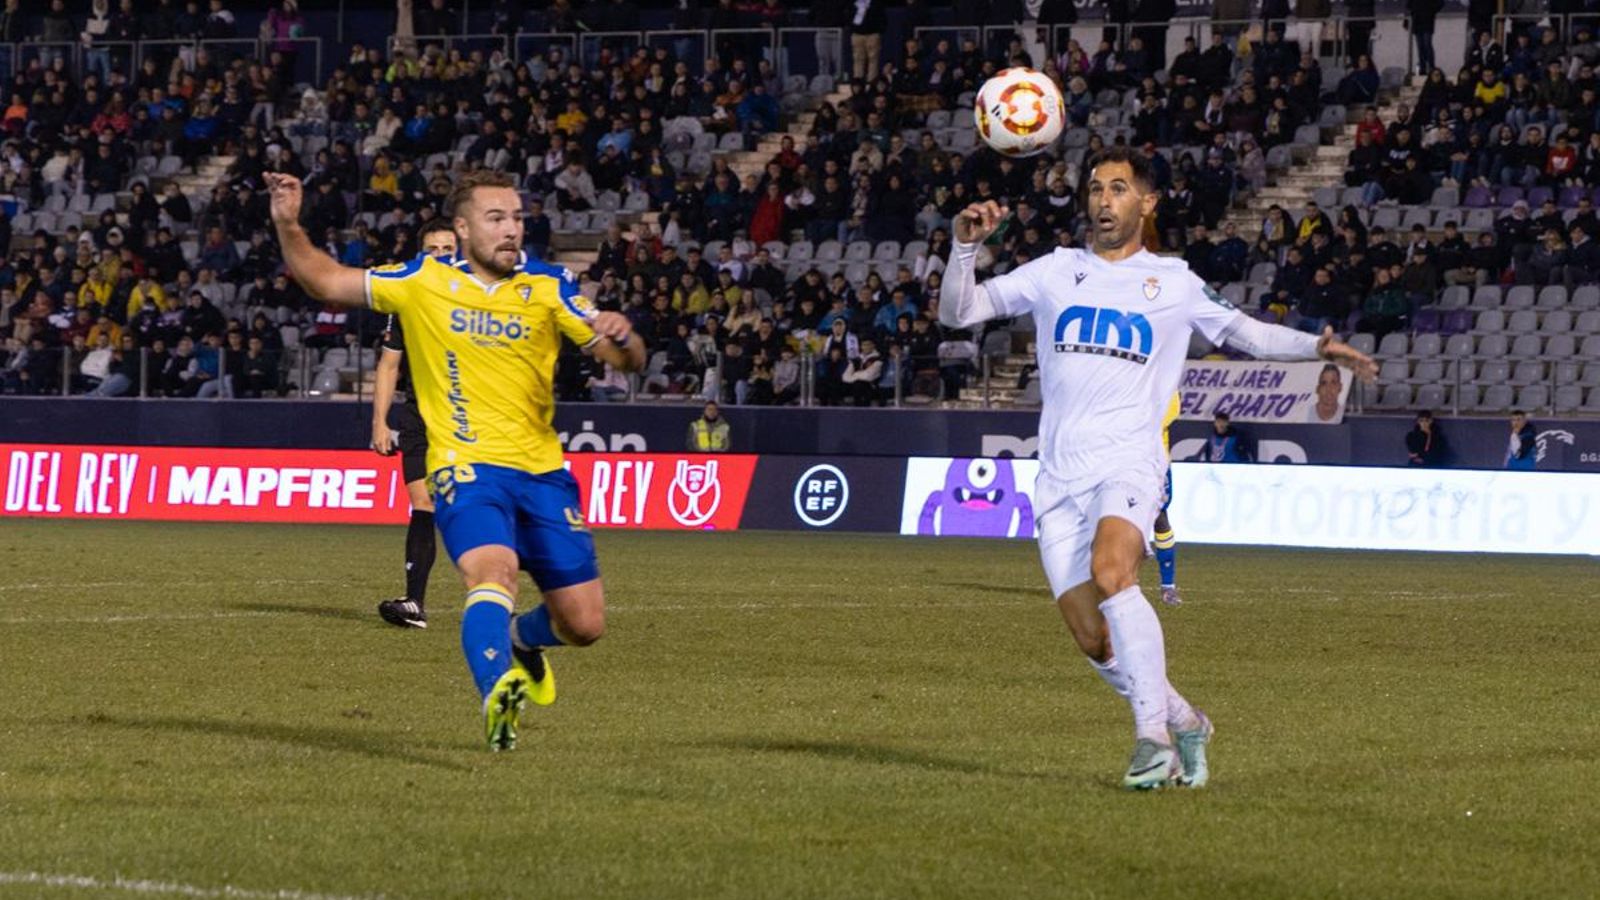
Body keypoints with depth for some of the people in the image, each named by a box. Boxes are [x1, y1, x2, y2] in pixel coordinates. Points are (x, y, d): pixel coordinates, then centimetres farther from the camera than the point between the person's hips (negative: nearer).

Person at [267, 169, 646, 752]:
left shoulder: (547, 288, 4)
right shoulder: (424, 282, 3)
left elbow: (626, 361, -1)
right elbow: (326, 282, 10)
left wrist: (621, 338, -25)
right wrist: (288, 226, -5)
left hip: (541, 470, 3)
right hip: (467, 466, -3)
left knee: (584, 625, 7)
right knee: (493, 572, -34)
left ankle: (519, 639, 40)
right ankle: (498, 694, -50)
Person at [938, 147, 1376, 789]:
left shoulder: (1174, 283, 11)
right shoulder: (1055, 272, 14)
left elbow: (1242, 331, 22)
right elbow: (957, 312, 11)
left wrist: (1317, 347, 8)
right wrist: (965, 247, -6)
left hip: (1128, 463, -3)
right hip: (1059, 474, 3)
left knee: (1110, 570, -32)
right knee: (1094, 640, -5)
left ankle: (1152, 735, -27)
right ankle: (1182, 722, 19)